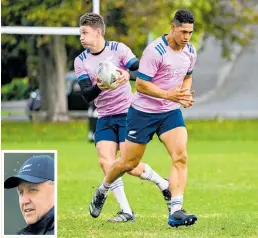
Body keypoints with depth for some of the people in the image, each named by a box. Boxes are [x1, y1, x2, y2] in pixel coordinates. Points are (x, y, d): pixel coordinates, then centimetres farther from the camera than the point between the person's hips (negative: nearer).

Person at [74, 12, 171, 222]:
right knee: (105, 160, -14)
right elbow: (87, 95, -7)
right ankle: (126, 211, -8)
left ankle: (163, 184, 18)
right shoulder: (81, 61, 1)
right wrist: (99, 88, -30)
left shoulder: (118, 49, -8)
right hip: (105, 118, 4)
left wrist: (128, 73, -39)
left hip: (127, 113, -4)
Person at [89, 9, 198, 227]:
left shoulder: (190, 52, 0)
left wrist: (185, 94, -1)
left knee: (181, 157, -16)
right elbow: (140, 85, -21)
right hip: (143, 112, -5)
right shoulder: (155, 51, -22)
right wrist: (168, 95, -29)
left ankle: (176, 212, -19)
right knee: (129, 163, 8)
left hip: (171, 112, 5)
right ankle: (102, 191, 38)